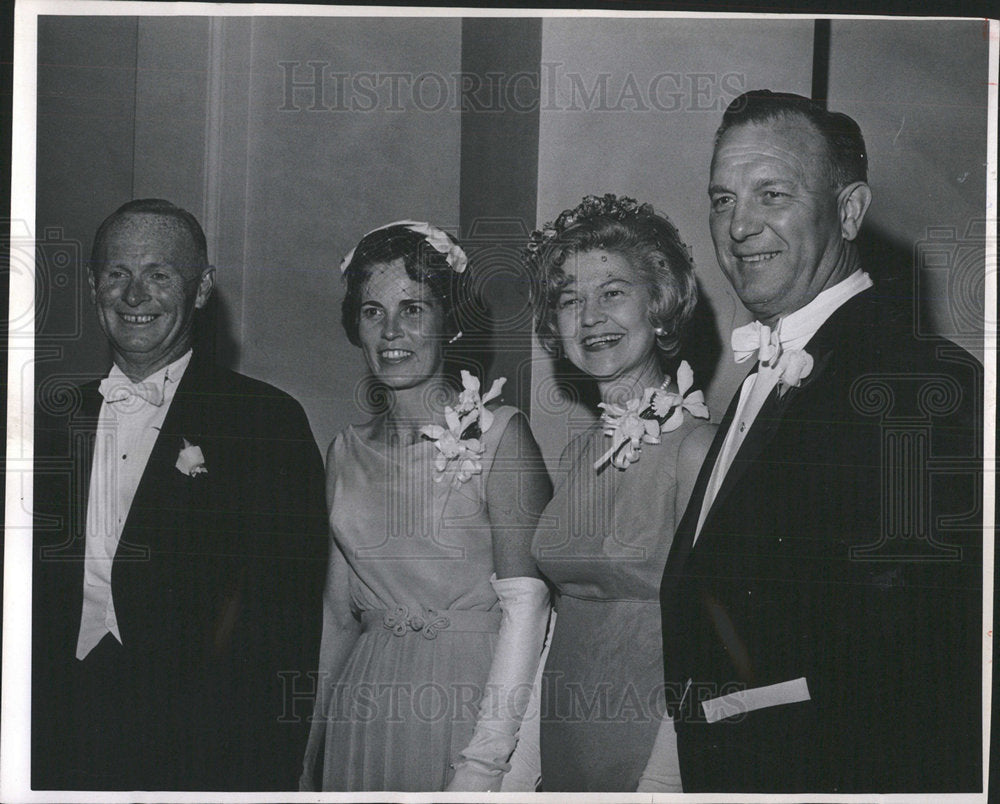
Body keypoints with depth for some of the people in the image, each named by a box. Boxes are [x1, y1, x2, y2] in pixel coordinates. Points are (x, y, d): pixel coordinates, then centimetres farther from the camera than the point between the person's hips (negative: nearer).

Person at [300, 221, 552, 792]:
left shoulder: (499, 433, -6)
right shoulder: (349, 452, 10)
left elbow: (526, 602, -13)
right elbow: (339, 615, 14)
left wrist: (482, 764, -20)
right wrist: (315, 754, 10)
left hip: (470, 702, -4)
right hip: (365, 711, 4)